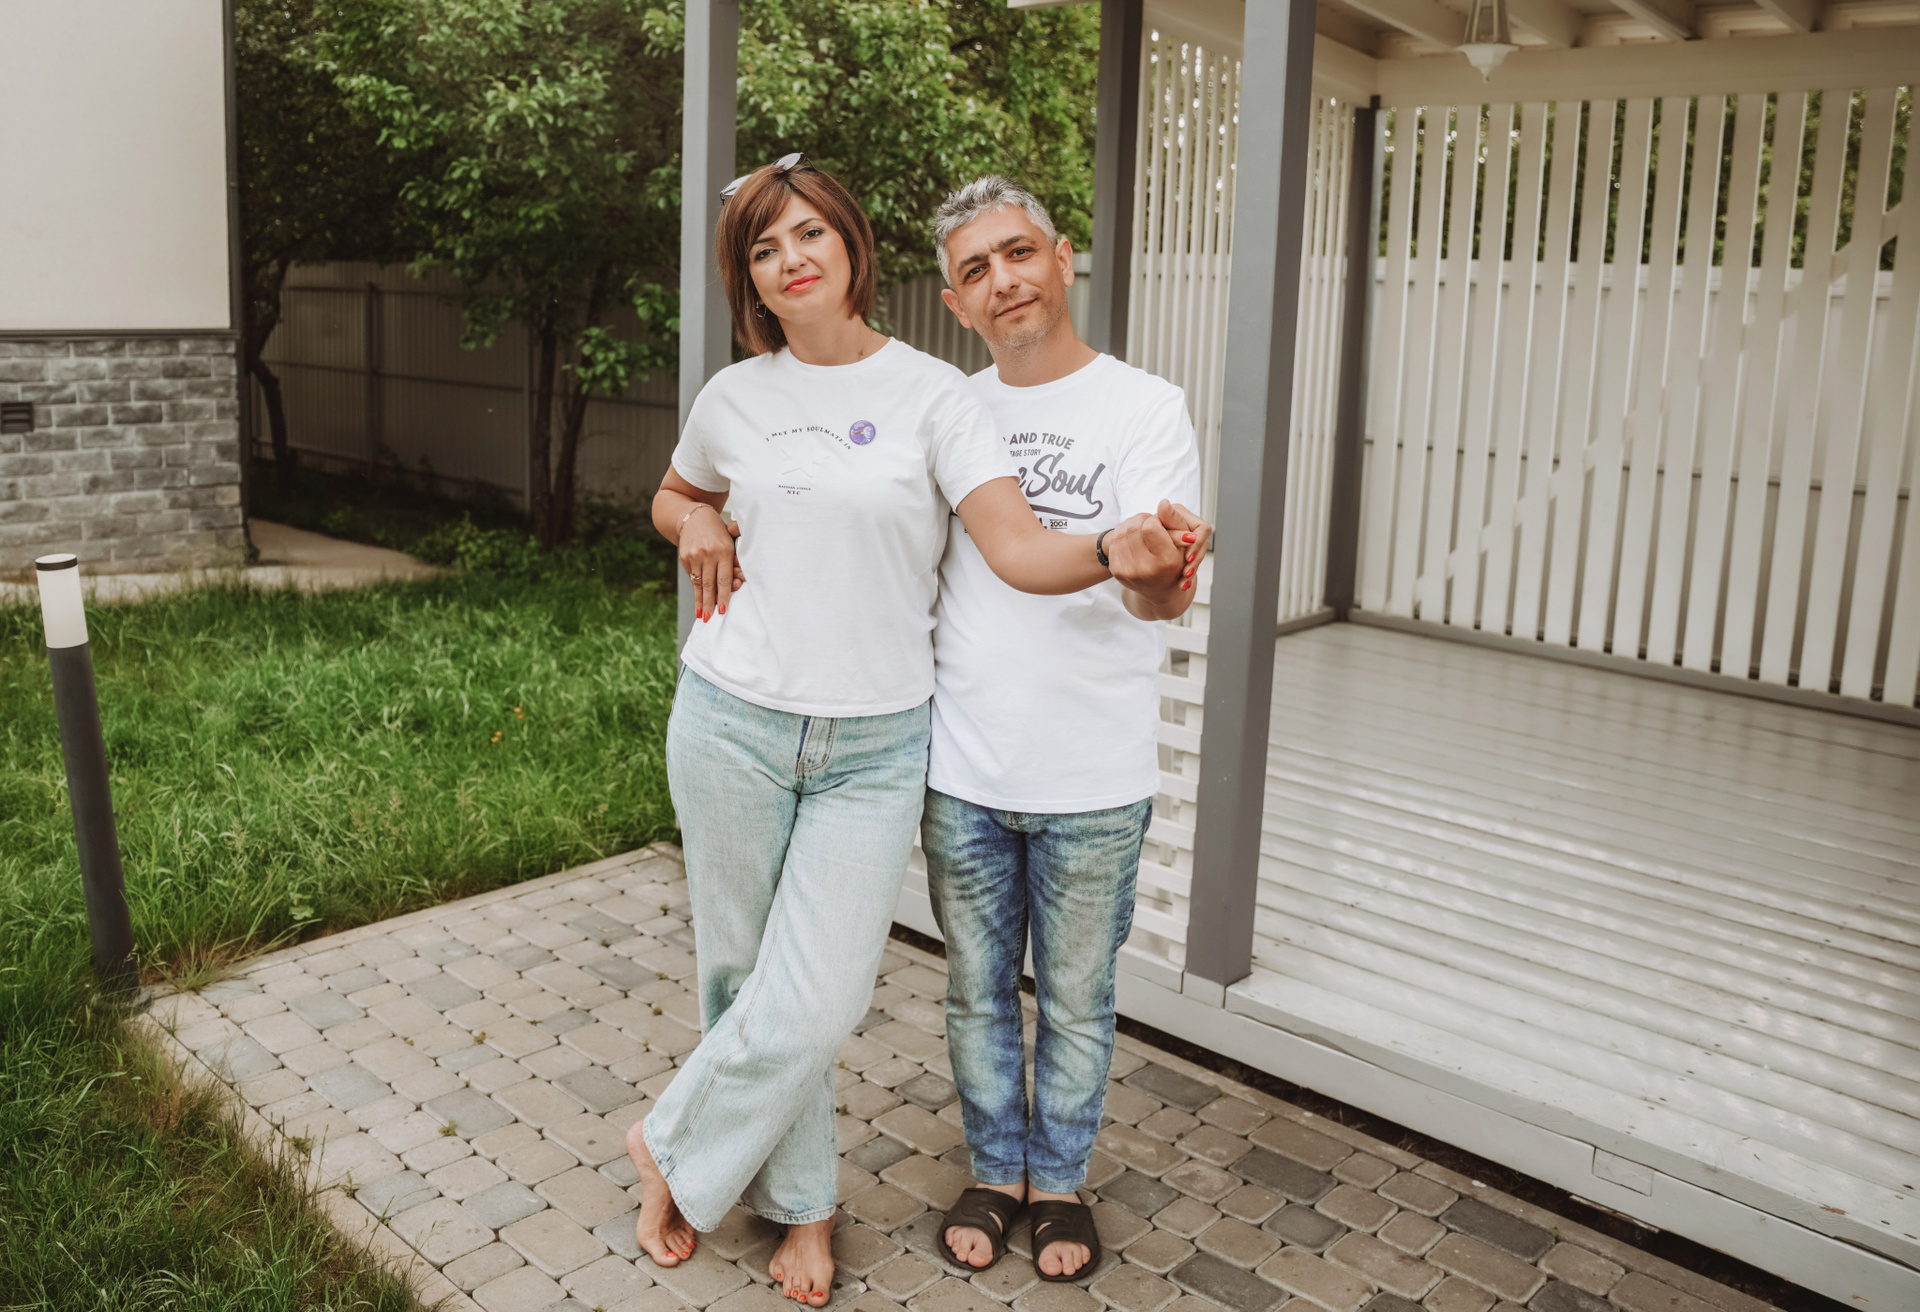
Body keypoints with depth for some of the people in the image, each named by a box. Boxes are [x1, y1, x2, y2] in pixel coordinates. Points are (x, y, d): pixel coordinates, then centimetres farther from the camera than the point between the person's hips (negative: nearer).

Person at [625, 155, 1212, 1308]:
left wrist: (1113, 553, -37)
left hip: (875, 748, -2)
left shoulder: (931, 393, -4)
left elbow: (1018, 545, -16)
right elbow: (674, 497, 25)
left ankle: (674, 1151, 25)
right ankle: (801, 1202, 34)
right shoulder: (736, 397, 5)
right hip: (736, 726, 2)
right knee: (750, 979, 11)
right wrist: (699, 529, 2)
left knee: (813, 1003, -4)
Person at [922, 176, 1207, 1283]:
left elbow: (1161, 598, -18)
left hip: (1093, 782, -3)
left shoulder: (1147, 408, -7)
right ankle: (998, 1169, 38)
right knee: (979, 990, 16)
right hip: (962, 772, 3)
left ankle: (1061, 1179, 36)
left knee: (1077, 998, 14)